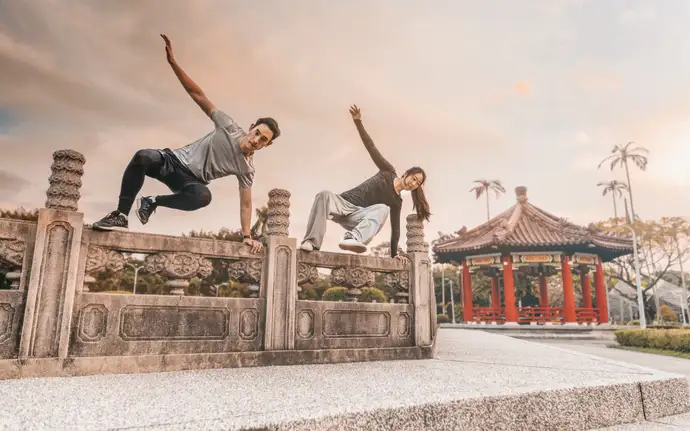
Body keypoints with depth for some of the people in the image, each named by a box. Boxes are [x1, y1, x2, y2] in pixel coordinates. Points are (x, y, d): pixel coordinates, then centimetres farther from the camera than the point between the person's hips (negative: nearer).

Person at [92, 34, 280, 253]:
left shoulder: (247, 168, -6)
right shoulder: (230, 127, -10)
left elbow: (245, 204, -1)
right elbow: (198, 95, -11)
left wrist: (246, 235, -10)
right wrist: (173, 62, -20)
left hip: (191, 179, 0)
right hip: (175, 161, 1)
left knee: (204, 196, -39)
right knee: (143, 157, -34)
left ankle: (153, 201, -13)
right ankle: (121, 215, -22)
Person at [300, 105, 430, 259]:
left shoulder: (397, 202, 14)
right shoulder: (388, 172, 7)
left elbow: (395, 228, 16)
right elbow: (371, 147, 0)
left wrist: (394, 254, 10)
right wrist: (358, 122, -11)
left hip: (358, 217, 1)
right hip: (344, 203, -1)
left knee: (383, 209, -32)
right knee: (324, 195, -36)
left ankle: (353, 239, -56)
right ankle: (311, 242, -46)